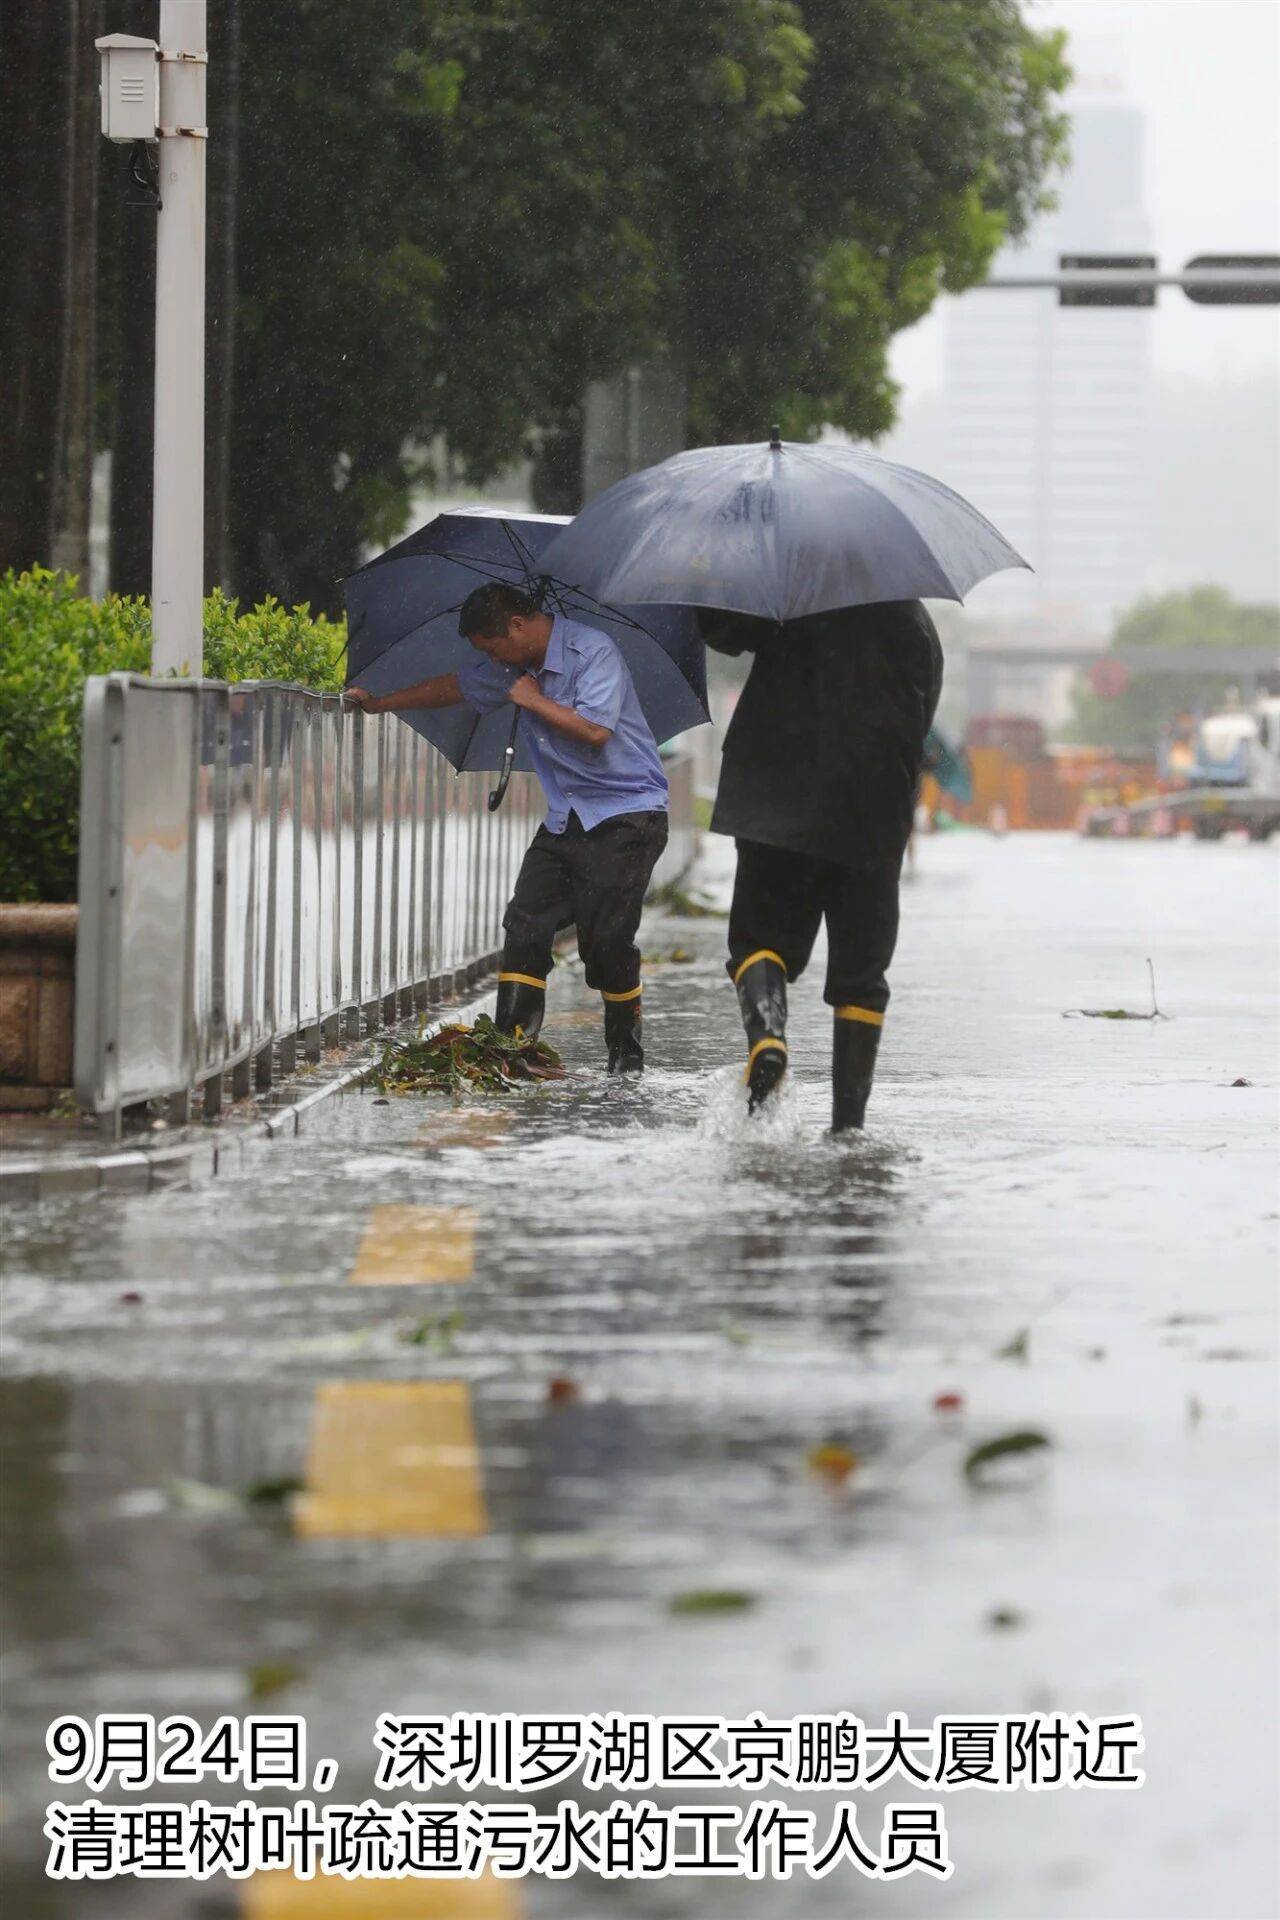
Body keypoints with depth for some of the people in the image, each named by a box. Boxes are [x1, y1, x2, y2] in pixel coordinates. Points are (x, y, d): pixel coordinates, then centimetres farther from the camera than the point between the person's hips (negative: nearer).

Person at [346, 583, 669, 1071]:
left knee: (605, 938, -11)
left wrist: (534, 700, -14)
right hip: (565, 820, 8)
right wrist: (381, 703, 32)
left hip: (625, 816, -8)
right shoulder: (512, 666, 10)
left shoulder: (593, 651, -15)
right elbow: (455, 687, 27)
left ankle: (626, 1049, 4)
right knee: (526, 925, -4)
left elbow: (595, 729, -26)